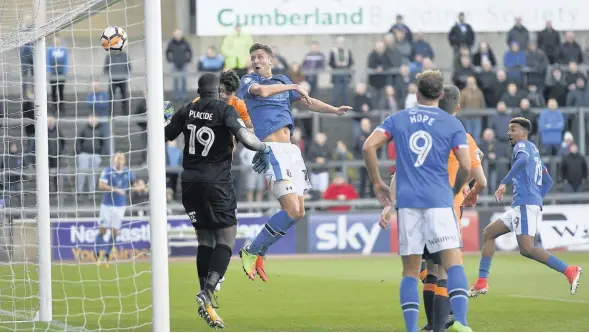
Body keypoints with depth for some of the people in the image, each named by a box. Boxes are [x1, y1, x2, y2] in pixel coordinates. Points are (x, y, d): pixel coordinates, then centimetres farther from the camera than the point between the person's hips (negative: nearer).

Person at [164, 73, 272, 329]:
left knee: (206, 240, 13)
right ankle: (207, 291, -23)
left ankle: (207, 298, 9)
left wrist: (166, 118, 31)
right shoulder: (225, 110, -7)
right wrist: (264, 149, -4)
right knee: (226, 238, -3)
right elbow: (243, 135, -21)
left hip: (190, 181, 5)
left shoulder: (187, 110, 6)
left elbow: (162, 136, 11)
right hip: (217, 182, -5)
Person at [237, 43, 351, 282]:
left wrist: (334, 110, 8)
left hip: (290, 150, 8)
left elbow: (306, 102, 22)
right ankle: (251, 252, -5)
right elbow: (262, 91, -19)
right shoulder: (248, 81, 2)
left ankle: (257, 254, 17)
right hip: (271, 149, -8)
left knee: (298, 212, 6)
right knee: (292, 211, -18)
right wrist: (292, 87, -8)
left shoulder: (283, 81, 22)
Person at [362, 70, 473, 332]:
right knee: (453, 264, -5)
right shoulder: (452, 124, 4)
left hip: (407, 202, 2)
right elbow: (466, 166, -2)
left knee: (410, 271, 5)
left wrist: (377, 182, 11)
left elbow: (369, 146, 0)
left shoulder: (398, 119, 10)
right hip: (439, 201, -2)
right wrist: (455, 190, 16)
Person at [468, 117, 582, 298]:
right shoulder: (534, 150, 26)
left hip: (525, 204, -10)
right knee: (489, 232, 14)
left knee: (526, 249, -20)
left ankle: (569, 271, -22)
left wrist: (504, 182, -29)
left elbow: (523, 160, -27)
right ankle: (481, 283, 13)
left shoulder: (522, 145, -2)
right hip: (520, 206, 10)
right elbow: (548, 182, 30)